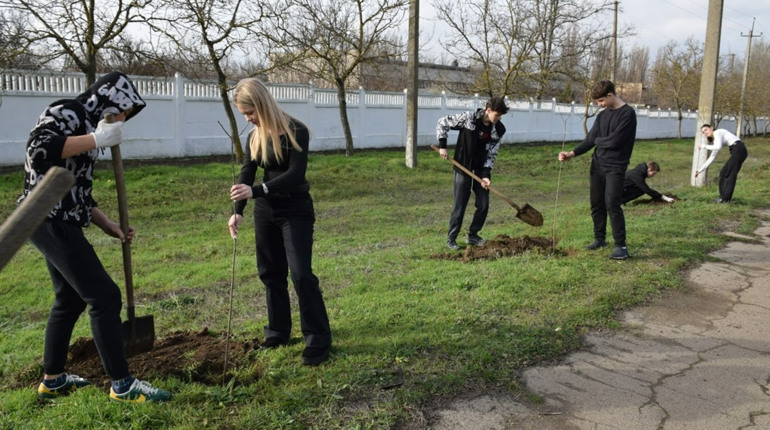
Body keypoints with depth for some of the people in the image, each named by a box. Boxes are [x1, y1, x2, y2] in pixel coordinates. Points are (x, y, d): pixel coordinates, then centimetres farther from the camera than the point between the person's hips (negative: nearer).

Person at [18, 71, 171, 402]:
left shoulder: (87, 126, 18)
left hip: (59, 222, 10)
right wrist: (97, 139, -24)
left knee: (70, 298, 18)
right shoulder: (64, 113, -9)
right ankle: (122, 385, -2)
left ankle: (52, 380, 31)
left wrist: (108, 226, 13)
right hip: (50, 220, -10)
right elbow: (39, 151, -29)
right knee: (104, 296, -9)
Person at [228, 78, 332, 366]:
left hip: (296, 211, -6)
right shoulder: (255, 136, 4)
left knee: (301, 274, -10)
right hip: (265, 212, 7)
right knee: (271, 273, 11)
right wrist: (238, 211, -18)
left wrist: (256, 191, -35)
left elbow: (296, 174, -25)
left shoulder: (295, 132, -16)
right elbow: (246, 174, -3)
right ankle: (278, 332, 25)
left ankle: (319, 340, 0)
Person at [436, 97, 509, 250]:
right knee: (460, 205, -2)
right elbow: (442, 122, -8)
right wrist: (442, 145, -12)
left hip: (481, 169, 4)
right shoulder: (468, 117, -17)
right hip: (463, 167, -4)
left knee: (484, 205, 5)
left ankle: (473, 235, 23)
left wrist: (486, 174, -13)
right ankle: (451, 238, 13)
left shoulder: (499, 129, -5)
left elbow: (492, 153, -2)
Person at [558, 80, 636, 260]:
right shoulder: (602, 115, 11)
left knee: (612, 204, -14)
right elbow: (590, 139, 9)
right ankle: (599, 238, 23)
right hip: (597, 166, 7)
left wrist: (598, 141, 0)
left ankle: (621, 246, -8)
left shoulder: (628, 113, -12)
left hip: (616, 168, -7)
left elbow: (614, 141, -20)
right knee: (597, 204, 10)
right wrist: (573, 153, -4)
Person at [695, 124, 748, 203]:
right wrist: (700, 170, 20)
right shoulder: (715, 141, 21)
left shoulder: (718, 132, -3)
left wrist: (705, 146, -6)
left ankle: (725, 199, 0)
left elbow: (718, 147, -20)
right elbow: (711, 158, 21)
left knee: (730, 174, -5)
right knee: (724, 173, 12)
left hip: (739, 149, -9)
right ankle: (723, 197, 18)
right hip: (737, 151, 9)